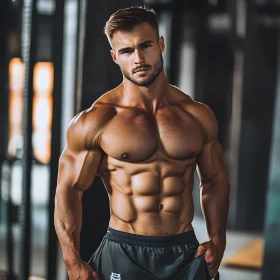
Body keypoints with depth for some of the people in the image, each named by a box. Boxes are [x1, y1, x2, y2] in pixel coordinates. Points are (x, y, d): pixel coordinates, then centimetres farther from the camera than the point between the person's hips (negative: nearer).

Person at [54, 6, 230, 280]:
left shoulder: (198, 116, 3)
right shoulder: (95, 121, -7)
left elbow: (214, 179, 13)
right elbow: (69, 189, -6)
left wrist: (217, 241, 2)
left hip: (187, 253, 3)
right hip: (123, 254, -3)